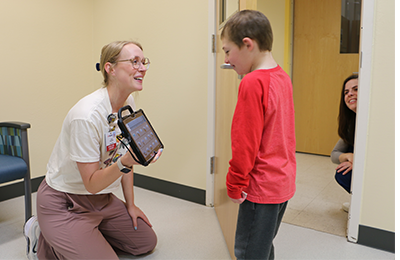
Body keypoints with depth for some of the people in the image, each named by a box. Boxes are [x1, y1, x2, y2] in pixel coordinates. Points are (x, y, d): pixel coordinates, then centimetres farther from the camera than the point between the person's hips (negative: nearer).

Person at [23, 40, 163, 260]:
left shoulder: (128, 103, -4)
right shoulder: (87, 116, -30)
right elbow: (92, 183, -24)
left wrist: (130, 205, 9)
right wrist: (124, 164, -41)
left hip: (101, 199, 8)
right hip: (63, 203, -8)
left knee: (147, 242, 11)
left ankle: (85, 235, 22)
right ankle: (44, 240, 7)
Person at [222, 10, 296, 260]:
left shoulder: (253, 83, -20)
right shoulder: (283, 77, 6)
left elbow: (245, 143, -21)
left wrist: (235, 185, -9)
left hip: (261, 186, -9)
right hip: (284, 181, 9)